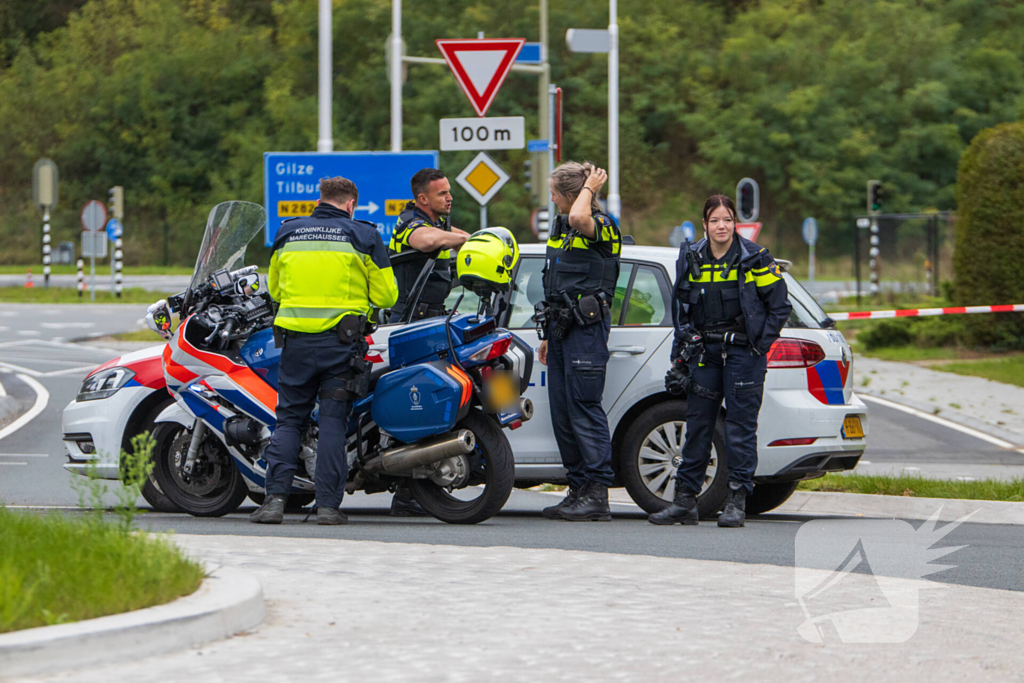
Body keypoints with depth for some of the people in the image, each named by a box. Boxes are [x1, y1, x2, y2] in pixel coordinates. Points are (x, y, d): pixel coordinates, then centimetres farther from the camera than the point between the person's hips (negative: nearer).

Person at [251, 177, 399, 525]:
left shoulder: (287, 233, 10)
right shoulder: (363, 235, 2)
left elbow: (275, 289, 21)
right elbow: (385, 295, 3)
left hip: (296, 338, 2)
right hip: (342, 338, -2)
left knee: (289, 419, 7)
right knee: (333, 421, 2)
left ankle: (276, 497, -8)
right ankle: (328, 504, -4)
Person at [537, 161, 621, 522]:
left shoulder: (602, 225, -10)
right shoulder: (561, 227, 18)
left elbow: (578, 218, -36)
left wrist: (590, 187, -17)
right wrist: (549, 335, 23)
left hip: (587, 328, -9)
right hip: (563, 327, 9)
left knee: (584, 409, -12)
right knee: (562, 412, 8)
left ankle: (597, 494, -11)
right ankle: (578, 491, 12)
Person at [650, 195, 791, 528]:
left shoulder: (754, 259, -4)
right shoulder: (691, 259, 8)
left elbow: (780, 306, 1)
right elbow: (680, 309, 18)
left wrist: (760, 343, -6)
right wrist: (680, 356, 12)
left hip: (742, 353, -4)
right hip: (704, 352, 4)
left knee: (741, 426, -4)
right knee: (697, 424, 5)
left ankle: (737, 502, 0)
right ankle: (685, 500, 9)